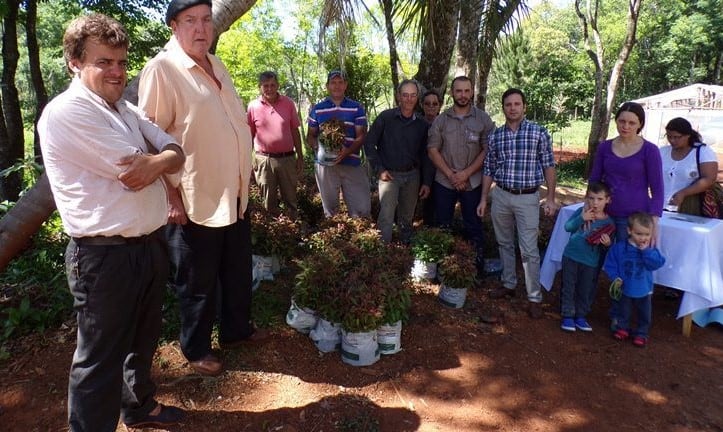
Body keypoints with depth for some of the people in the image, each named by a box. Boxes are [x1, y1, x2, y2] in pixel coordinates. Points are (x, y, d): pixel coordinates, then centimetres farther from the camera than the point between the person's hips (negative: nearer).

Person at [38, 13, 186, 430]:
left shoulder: (126, 109, 11)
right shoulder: (65, 112, -16)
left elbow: (176, 153, 5)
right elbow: (134, 170, -22)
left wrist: (156, 162, -18)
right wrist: (161, 158, -1)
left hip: (151, 243, 9)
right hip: (105, 256, -8)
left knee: (143, 340, 25)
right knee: (101, 360, 6)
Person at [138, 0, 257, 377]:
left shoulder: (216, 65, 12)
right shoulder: (162, 69, -13)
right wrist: (171, 196, -19)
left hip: (235, 195, 8)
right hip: (196, 201, -8)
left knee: (238, 271, 20)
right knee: (198, 283, 8)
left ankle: (235, 330, 40)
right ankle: (196, 350, 28)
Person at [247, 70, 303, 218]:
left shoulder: (288, 103, 0)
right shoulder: (253, 106, -2)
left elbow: (295, 131, 5)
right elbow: (249, 134, 3)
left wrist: (300, 156, 4)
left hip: (287, 158, 1)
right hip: (264, 159, 0)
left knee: (290, 198, 11)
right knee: (268, 200, 12)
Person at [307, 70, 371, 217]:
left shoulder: (357, 108, 5)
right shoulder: (317, 109, 8)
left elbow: (361, 136, -1)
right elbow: (310, 136, 12)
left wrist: (347, 151, -20)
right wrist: (317, 148, -12)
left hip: (352, 163, -1)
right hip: (325, 164, 1)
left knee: (362, 208, -4)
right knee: (330, 207, 12)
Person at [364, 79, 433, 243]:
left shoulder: (422, 124, 4)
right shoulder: (385, 117, -7)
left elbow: (424, 155, 8)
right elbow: (369, 143, -5)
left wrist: (427, 182, 4)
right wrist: (379, 169, -10)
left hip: (412, 175, 4)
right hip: (389, 174, -3)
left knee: (407, 217, 14)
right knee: (386, 216, -10)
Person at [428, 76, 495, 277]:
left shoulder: (483, 119, -3)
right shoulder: (441, 119, 1)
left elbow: (487, 150, -6)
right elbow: (432, 150, -1)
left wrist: (466, 173, -14)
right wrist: (451, 175, -10)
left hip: (472, 183, -1)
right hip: (444, 182, 2)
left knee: (473, 227, 8)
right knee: (442, 226, 11)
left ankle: (477, 267, 20)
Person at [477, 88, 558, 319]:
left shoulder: (539, 132, -4)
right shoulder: (495, 135, 4)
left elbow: (549, 166, -1)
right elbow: (489, 169, 10)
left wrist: (551, 198, -5)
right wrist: (483, 199, 8)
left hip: (527, 198, -4)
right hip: (500, 196, 4)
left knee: (529, 250, -3)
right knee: (504, 244, 15)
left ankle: (534, 297, 8)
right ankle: (508, 284, 31)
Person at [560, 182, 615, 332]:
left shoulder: (608, 222, -6)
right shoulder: (581, 211, -4)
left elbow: (609, 245, 2)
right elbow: (568, 227, -14)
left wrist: (608, 244, -21)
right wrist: (581, 218, -27)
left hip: (591, 262, 0)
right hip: (571, 256, 0)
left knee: (586, 290, 12)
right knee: (568, 287, 8)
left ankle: (580, 316, 29)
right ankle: (567, 315, 20)